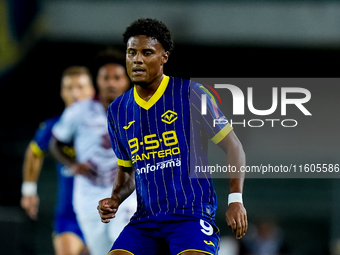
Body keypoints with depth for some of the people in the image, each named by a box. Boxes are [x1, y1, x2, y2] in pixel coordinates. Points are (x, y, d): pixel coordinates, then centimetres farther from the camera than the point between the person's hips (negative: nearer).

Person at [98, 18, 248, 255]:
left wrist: (236, 200, -9)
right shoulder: (118, 111, 11)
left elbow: (233, 146, 0)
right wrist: (115, 200, 5)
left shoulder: (190, 94, -4)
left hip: (192, 213, -5)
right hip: (146, 218, 5)